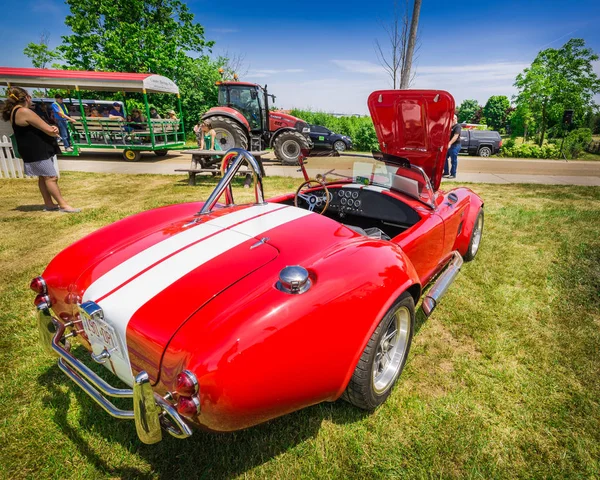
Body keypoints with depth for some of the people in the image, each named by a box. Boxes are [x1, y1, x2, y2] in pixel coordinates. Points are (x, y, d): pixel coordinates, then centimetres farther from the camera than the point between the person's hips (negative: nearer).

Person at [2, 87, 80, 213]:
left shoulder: (15, 111, 14)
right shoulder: (24, 111, -18)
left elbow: (38, 128, 14)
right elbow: (48, 130, -19)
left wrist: (52, 129, -6)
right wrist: (54, 131, 5)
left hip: (37, 150, 10)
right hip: (36, 151, -10)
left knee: (43, 177, 13)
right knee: (51, 177, -9)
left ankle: (49, 204, 20)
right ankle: (63, 205, -7)